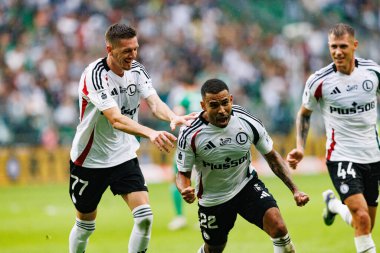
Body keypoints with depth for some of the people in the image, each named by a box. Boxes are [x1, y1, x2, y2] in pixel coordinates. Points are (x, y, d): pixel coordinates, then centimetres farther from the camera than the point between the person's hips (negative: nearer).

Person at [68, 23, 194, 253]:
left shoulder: (137, 70, -5)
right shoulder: (95, 75, -25)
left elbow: (154, 102, -20)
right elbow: (116, 120, -37)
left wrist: (173, 117, -43)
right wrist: (150, 133, -53)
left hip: (124, 156, 4)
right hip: (90, 160, -4)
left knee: (145, 217, -14)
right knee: (86, 224, 11)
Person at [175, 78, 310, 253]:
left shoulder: (248, 122, -18)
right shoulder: (190, 135, -22)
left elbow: (271, 156, -3)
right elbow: (183, 173, -10)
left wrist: (294, 189, -8)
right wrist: (184, 191, -34)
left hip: (247, 186, 1)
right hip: (212, 199, 0)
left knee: (277, 226, -24)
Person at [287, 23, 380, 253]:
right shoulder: (319, 81, -10)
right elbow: (305, 114, 7)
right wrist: (300, 147, -3)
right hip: (341, 156, -4)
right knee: (361, 218, -22)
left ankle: (334, 204, 43)